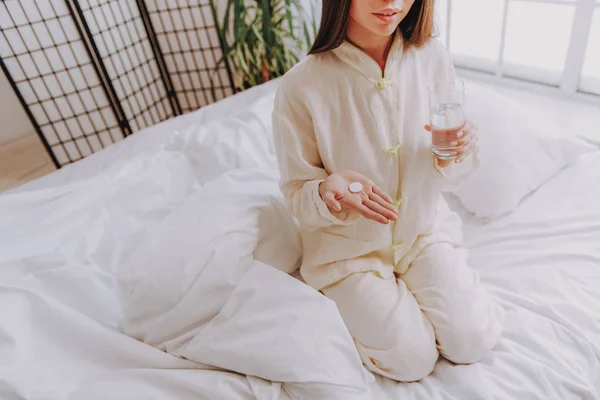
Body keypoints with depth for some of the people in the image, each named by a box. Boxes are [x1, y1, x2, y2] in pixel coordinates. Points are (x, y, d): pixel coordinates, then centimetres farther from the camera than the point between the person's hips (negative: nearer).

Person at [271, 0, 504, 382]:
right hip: (350, 245, -3)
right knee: (413, 360, -7)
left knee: (471, 341, -4)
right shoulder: (300, 88, -22)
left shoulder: (433, 57, -11)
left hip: (424, 226, 4)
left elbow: (443, 179, -1)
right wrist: (328, 193, -34)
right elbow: (297, 196, -12)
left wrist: (455, 154, -24)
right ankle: (364, 296, 21)